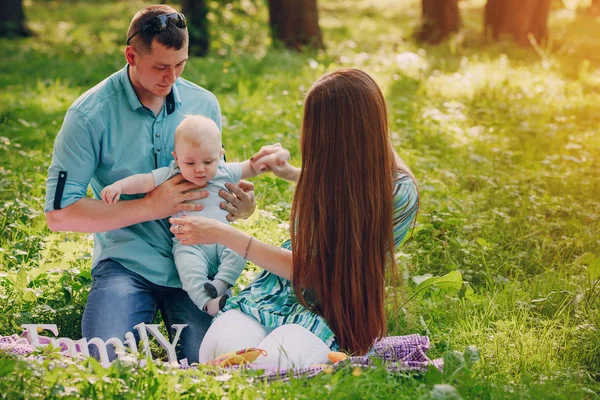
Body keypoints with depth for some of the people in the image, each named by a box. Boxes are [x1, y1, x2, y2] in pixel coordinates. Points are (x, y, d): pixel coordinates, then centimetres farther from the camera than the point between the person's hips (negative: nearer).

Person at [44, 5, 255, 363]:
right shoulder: (91, 114, -8)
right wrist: (149, 207, -16)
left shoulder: (204, 104, 6)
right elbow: (60, 213, -11)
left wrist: (240, 204, -4)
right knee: (110, 361, -25)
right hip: (127, 262, -2)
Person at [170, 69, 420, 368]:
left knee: (268, 365, -38)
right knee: (221, 347, -30)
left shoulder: (400, 191, -17)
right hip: (273, 293, 5)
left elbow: (308, 270, -16)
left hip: (329, 313, -5)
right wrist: (290, 173, 16)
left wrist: (223, 234, -13)